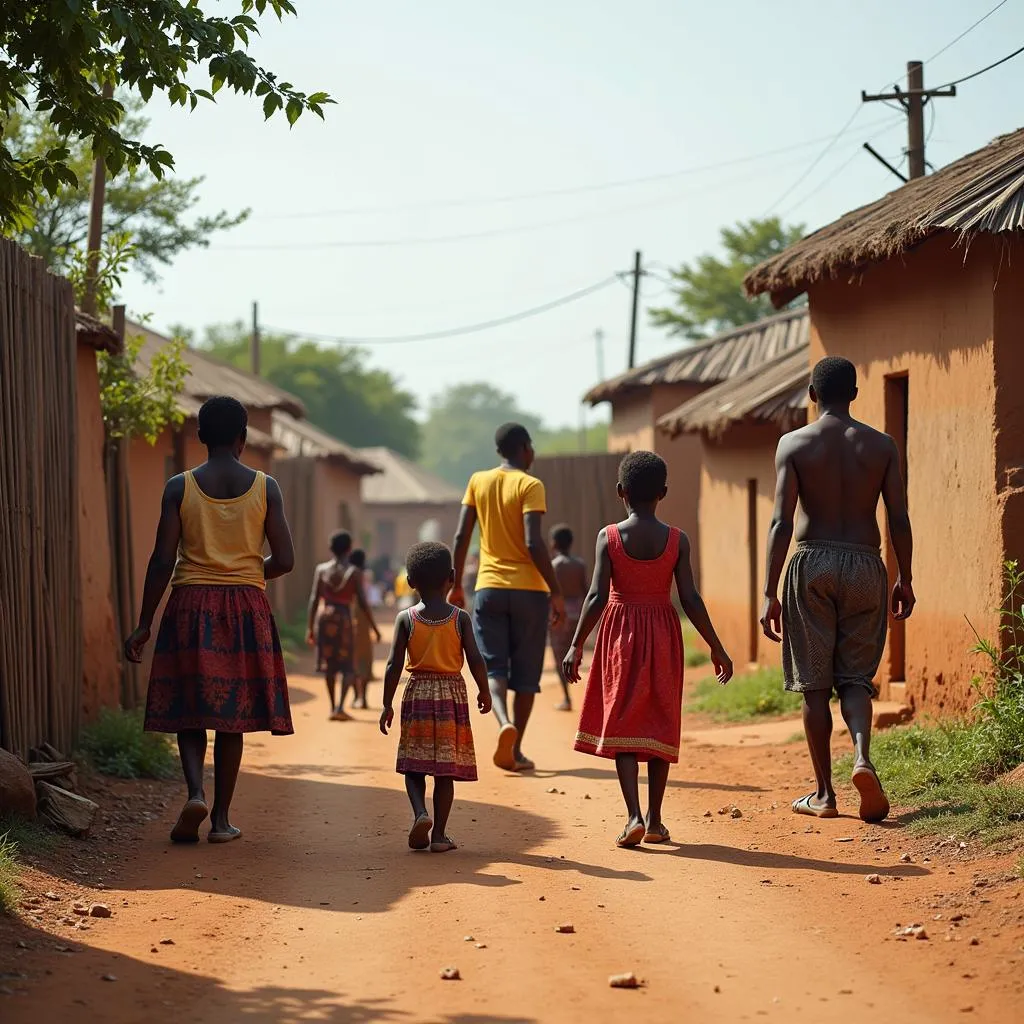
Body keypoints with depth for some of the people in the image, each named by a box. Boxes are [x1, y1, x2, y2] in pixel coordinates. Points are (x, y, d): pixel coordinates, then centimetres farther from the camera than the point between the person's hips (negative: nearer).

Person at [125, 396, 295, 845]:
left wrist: (143, 624, 1)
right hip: (246, 607, 1)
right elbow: (283, 560, -3)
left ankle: (195, 791, -15)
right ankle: (221, 818, 9)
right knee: (232, 713, 7)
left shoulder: (179, 487, -3)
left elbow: (162, 560, -6)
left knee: (189, 708, 8)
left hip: (191, 605, -1)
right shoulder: (265, 487, -1)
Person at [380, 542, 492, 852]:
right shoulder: (460, 618, -3)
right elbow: (475, 660, -6)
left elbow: (394, 665, -5)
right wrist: (484, 691, 10)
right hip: (452, 693, 0)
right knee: (446, 769, 4)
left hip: (417, 694, 0)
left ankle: (420, 813, -15)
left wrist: (387, 705, 1)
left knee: (414, 765, 9)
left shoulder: (406, 619, -3)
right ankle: (439, 834, 4)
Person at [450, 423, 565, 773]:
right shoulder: (530, 486, -6)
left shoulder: (478, 482, 6)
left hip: (489, 589, 3)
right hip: (529, 589, -3)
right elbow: (533, 543, -16)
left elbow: (461, 537, 4)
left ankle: (504, 723, -26)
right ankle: (516, 749, 10)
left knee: (493, 666, 2)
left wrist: (456, 586, 13)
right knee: (526, 673, 8)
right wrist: (556, 592, -11)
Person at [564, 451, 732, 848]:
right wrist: (716, 648, 2)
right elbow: (690, 600, -6)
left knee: (621, 725, 3)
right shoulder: (677, 540, -4)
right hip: (663, 634, 1)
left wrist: (576, 646, -9)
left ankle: (634, 816, -11)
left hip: (621, 634, -1)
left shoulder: (608, 537, -6)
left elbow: (597, 596, -12)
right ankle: (654, 821, 12)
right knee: (659, 725, 10)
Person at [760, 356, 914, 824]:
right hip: (865, 564, 2)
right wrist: (905, 580, 13)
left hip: (812, 564, -2)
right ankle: (862, 756, -18)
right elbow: (899, 519, 1)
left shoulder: (794, 444, -3)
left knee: (814, 684, 6)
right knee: (855, 676, 10)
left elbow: (782, 521, -9)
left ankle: (824, 794, 9)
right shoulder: (882, 445, 3)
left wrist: (769, 593, -8)